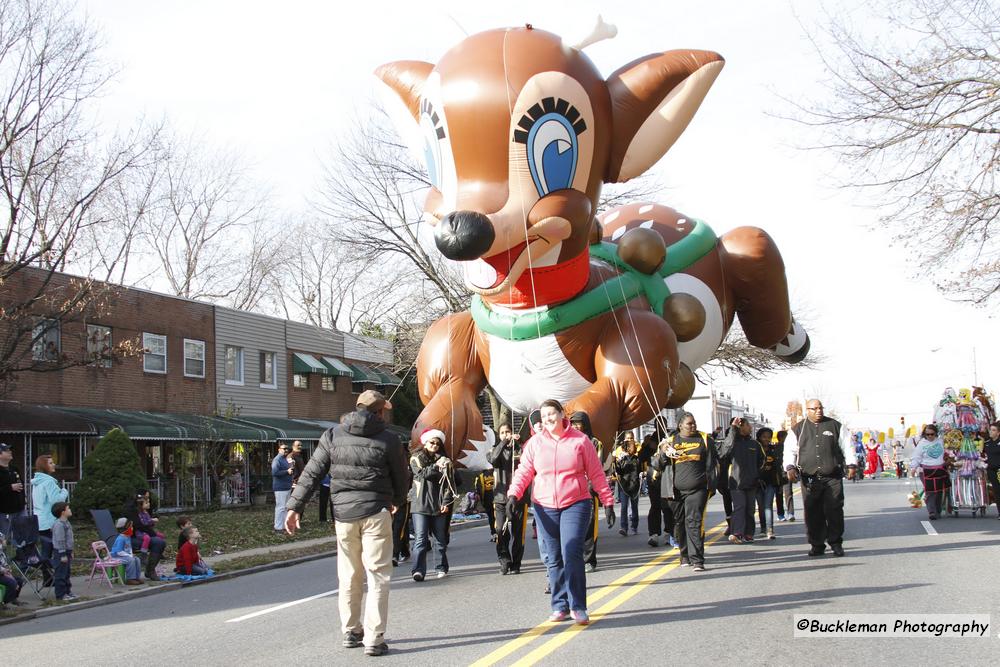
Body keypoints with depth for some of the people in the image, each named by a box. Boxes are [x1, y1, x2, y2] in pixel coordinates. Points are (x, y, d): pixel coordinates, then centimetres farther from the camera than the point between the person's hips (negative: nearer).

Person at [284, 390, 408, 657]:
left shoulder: (333, 436, 4)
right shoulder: (388, 439, -3)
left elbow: (311, 473, 1)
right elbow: (402, 478, 7)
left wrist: (295, 506, 3)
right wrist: (396, 502, 27)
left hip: (344, 514, 3)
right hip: (375, 514, -3)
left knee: (349, 576, 15)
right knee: (377, 576, 1)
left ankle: (351, 632, 24)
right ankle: (374, 638, -3)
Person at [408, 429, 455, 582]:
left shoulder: (445, 461, 13)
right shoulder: (416, 459, 9)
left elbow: (449, 483, 6)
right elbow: (421, 473, -9)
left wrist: (446, 502, -3)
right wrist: (436, 466, -15)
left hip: (439, 505, 2)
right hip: (420, 505, -2)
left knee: (441, 539, 8)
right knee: (420, 539, -9)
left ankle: (442, 568, 19)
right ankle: (418, 570, -13)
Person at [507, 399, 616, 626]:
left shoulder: (580, 440, 1)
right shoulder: (535, 442, 6)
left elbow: (596, 474, 4)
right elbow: (524, 471, 3)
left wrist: (608, 502, 2)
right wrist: (514, 493, -14)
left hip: (575, 505, -3)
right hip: (545, 508, 3)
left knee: (572, 554, -13)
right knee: (552, 559, 5)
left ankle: (578, 607, -5)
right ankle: (560, 606, 15)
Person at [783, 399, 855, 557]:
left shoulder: (835, 426, 12)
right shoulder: (798, 430, 11)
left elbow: (847, 446, 13)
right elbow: (790, 451, 9)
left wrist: (850, 465, 3)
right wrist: (790, 467, -6)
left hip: (833, 477, 0)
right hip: (809, 479, 0)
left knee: (834, 511, -4)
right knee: (813, 514, -1)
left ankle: (836, 543, 7)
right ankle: (817, 545, 7)